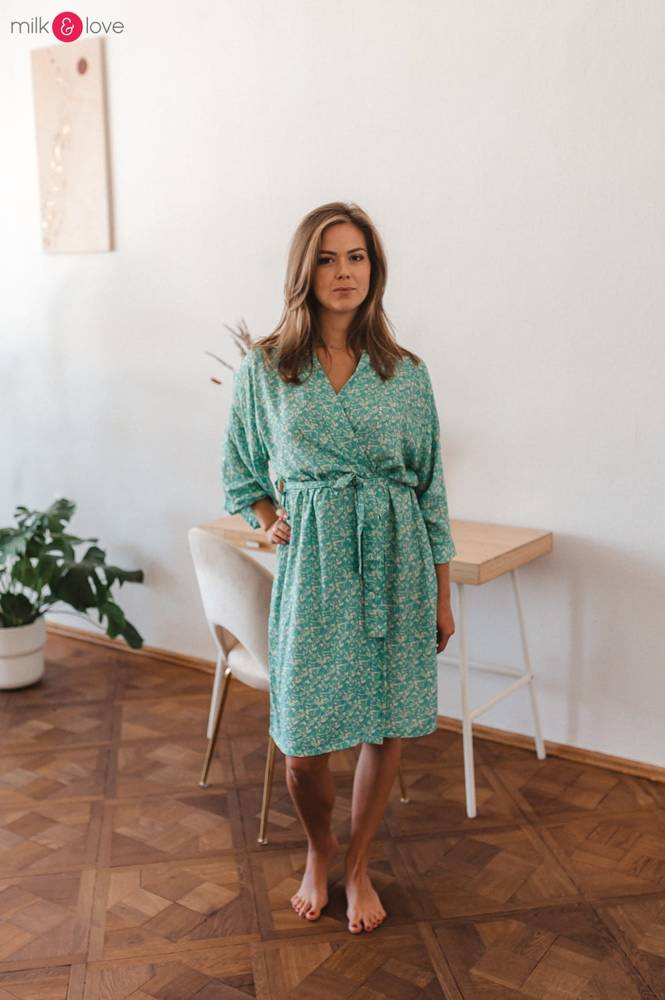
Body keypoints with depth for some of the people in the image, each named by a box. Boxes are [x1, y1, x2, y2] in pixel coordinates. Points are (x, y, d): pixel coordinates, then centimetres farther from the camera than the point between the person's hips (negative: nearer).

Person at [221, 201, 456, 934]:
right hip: (313, 566, -1)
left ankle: (358, 866, 35)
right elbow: (241, 474, 12)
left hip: (396, 564, 2)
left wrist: (442, 594, 6)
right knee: (304, 742, 4)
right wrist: (270, 520, -7)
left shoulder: (406, 372, 2)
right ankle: (318, 853, 36)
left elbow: (431, 487, 6)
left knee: (388, 729, 9)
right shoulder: (263, 368, 0)